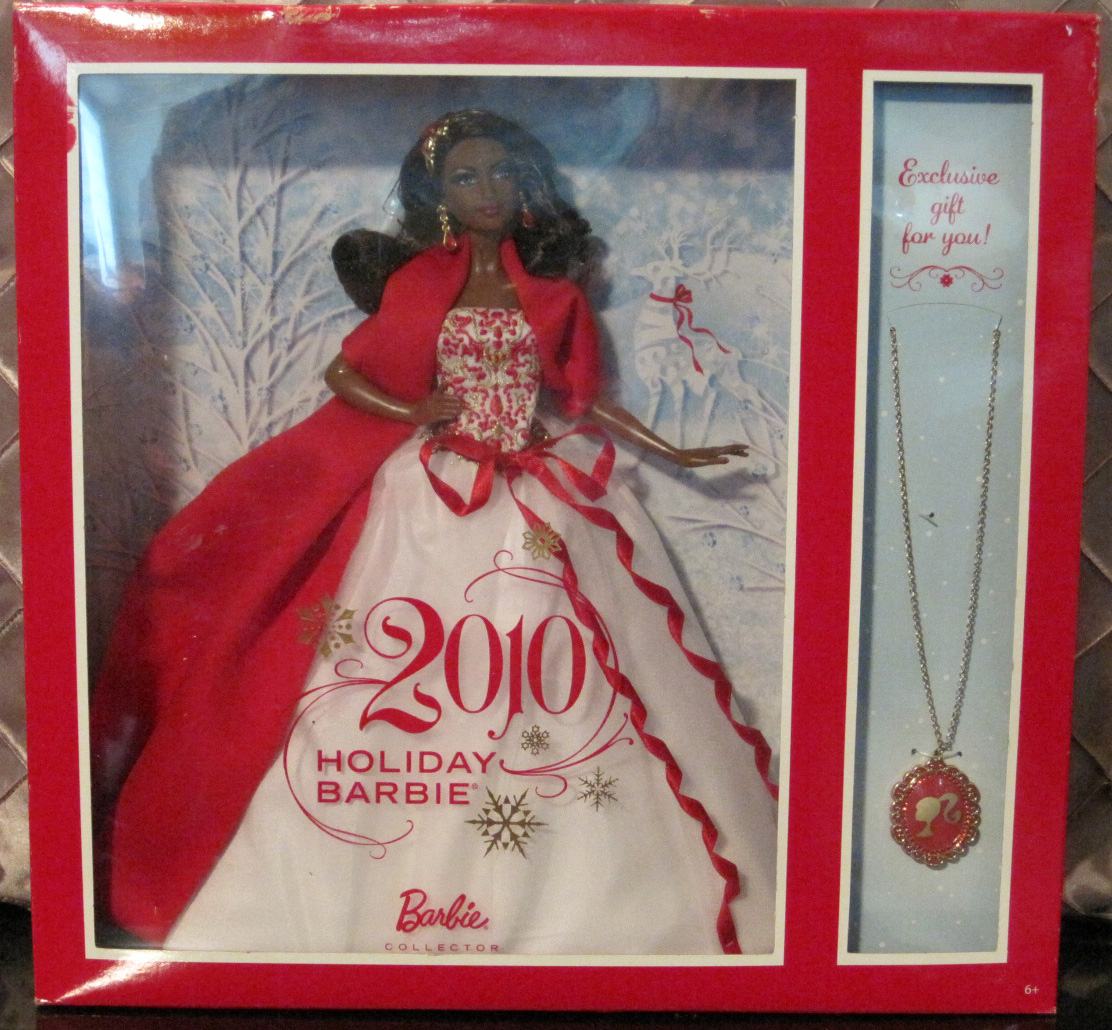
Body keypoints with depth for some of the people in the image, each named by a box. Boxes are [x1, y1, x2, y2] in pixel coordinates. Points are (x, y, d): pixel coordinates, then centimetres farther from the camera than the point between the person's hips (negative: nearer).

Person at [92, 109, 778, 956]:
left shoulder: (554, 299, 9)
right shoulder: (418, 290, 7)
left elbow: (585, 402, 13)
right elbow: (342, 374, 8)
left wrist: (675, 452, 10)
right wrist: (410, 412, -9)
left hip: (542, 504, 1)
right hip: (429, 502, -1)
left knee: (548, 687, -1)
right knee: (403, 673, -2)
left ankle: (562, 901, 13)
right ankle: (372, 902, 14)